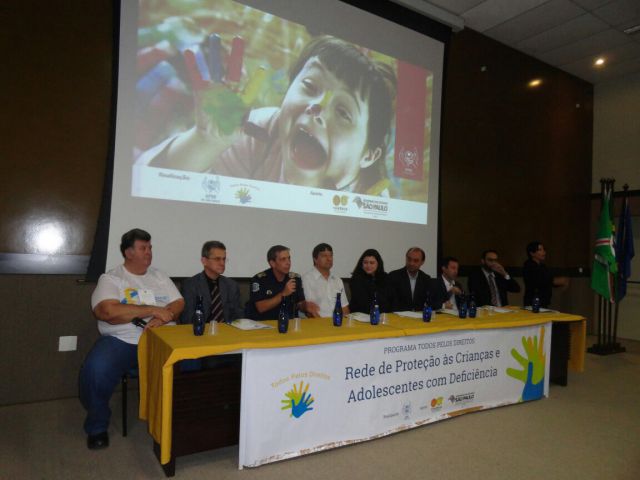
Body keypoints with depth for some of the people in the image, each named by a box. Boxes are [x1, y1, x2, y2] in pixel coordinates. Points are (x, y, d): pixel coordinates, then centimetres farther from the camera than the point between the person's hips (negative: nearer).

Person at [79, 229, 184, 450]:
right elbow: (107, 311, -15)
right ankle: (97, 427, 0)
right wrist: (153, 310, -16)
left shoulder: (160, 277, 16)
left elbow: (178, 304, 8)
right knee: (95, 371, -30)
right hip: (121, 341, -2)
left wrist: (162, 318, -15)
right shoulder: (111, 278, 2)